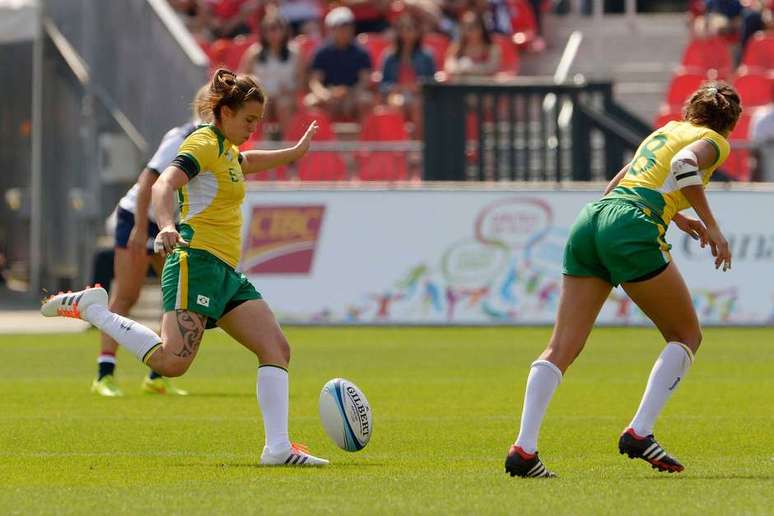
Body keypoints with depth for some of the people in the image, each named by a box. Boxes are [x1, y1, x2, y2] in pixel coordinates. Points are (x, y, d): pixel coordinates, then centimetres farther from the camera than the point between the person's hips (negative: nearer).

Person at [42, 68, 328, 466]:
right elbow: (163, 186, -25)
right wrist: (166, 227, -44)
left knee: (276, 348, -2)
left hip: (225, 273, 10)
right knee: (173, 361, -23)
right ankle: (90, 307, -6)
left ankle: (277, 448, -6)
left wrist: (295, 152, 58)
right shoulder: (203, 144, -8)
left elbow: (245, 163, 49)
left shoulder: (226, 148, 21)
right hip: (197, 262, -10)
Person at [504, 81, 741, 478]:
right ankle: (639, 432, -4)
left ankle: (524, 448, -13)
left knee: (562, 347, 2)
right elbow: (684, 165, -14)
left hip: (591, 218, 7)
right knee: (686, 336, 10)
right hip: (632, 232, -7)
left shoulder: (665, 131, 31)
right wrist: (711, 226, -11)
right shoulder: (714, 141, 9)